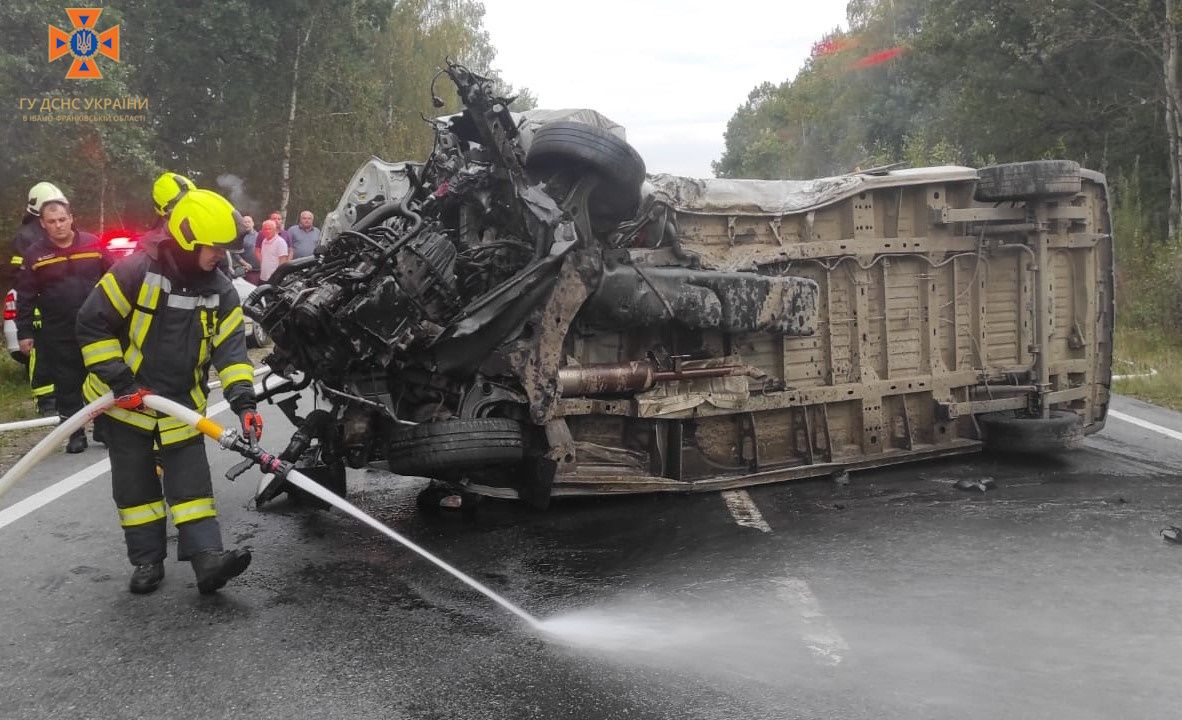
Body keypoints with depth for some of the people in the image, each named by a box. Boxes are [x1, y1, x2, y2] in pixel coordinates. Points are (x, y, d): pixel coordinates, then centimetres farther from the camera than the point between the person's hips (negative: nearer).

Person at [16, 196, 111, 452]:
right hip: (58, 335, 0)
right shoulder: (34, 255, 0)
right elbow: (25, 297, 3)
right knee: (67, 386, 5)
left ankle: (104, 429, 19)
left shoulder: (93, 244, 1)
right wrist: (24, 332, 1)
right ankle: (76, 434, 15)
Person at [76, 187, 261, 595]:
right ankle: (147, 560, 14)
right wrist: (119, 381, -19)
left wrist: (243, 400, -21)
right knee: (136, 482, 5)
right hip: (126, 401, -3)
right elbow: (93, 324, -14)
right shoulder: (136, 272, -18)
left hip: (182, 401, 3)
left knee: (191, 478, -3)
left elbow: (230, 347, -7)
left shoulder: (220, 291, -4)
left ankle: (207, 557, -8)